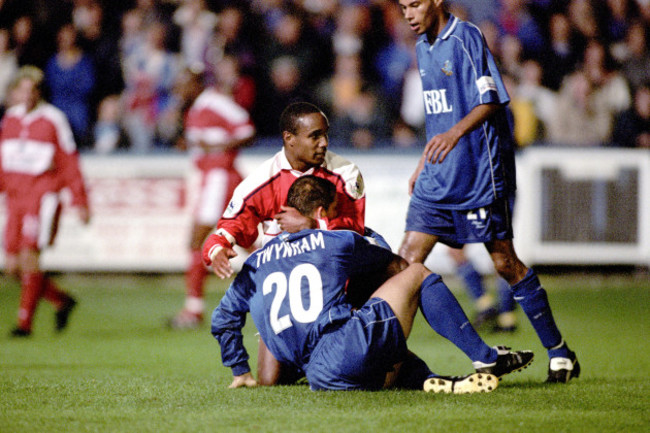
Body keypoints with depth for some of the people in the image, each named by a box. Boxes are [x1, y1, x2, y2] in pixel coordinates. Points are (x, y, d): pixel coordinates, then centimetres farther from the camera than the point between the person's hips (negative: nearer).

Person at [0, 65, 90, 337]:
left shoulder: (53, 119, -4)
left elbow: (69, 163, -1)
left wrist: (80, 202, -2)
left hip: (43, 194, -6)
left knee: (29, 255, -17)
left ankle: (25, 321, -9)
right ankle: (62, 301, 19)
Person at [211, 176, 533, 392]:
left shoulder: (254, 264, 23)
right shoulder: (339, 242, 14)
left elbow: (223, 319, 31)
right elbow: (395, 264, 32)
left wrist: (240, 372, 43)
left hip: (318, 377, 4)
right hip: (350, 344, -4)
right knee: (417, 274, 18)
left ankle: (432, 381, -4)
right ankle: (486, 357, 14)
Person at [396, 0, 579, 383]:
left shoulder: (467, 38, -11)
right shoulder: (423, 47, 14)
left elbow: (492, 101, -19)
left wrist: (455, 133, -34)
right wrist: (424, 163, 25)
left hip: (480, 175, -8)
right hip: (438, 178, 8)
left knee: (505, 262, -3)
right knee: (408, 258, -2)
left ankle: (560, 353, 8)